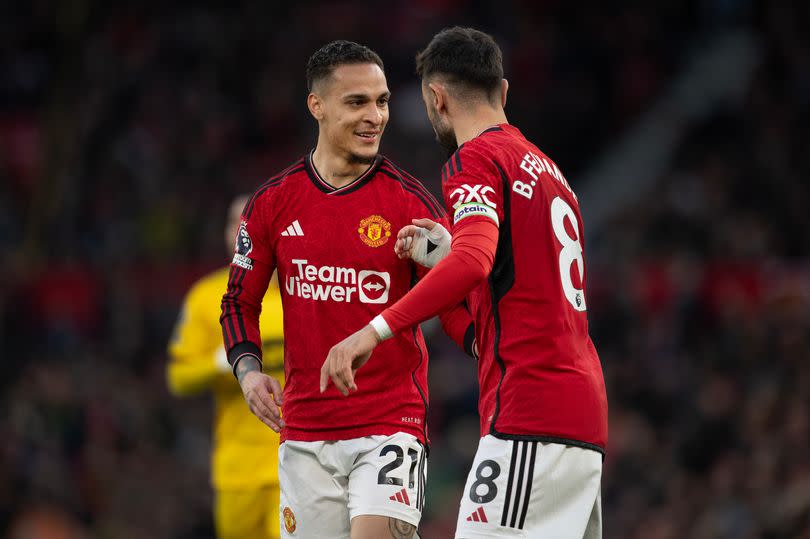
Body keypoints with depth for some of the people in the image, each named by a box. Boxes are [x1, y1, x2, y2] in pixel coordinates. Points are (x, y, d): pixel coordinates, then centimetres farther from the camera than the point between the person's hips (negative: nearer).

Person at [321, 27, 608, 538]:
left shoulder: (476, 158, -6)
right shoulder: (548, 168, 22)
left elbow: (474, 263, -24)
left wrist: (376, 330, -30)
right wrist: (442, 252, 29)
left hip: (528, 419, -9)